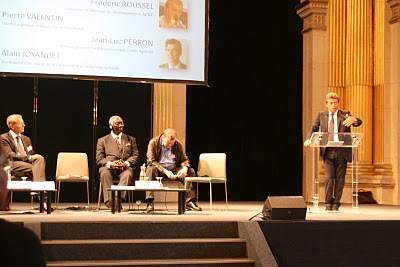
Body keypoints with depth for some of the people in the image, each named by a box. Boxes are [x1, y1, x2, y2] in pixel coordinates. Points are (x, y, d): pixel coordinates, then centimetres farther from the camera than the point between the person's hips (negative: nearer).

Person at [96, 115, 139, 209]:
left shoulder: (130, 139, 22)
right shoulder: (102, 140, 18)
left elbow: (135, 155, 12)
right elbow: (99, 158, 8)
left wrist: (126, 163, -9)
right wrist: (109, 164, -14)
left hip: (125, 167, 0)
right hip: (109, 167, 0)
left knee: (128, 174, -36)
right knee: (104, 173, -36)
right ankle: (109, 200, -43)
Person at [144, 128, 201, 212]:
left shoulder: (178, 144, 3)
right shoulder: (153, 143, -9)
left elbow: (184, 159, 8)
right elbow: (151, 161, -14)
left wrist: (185, 168, -18)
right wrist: (165, 171, -27)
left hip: (174, 170, 3)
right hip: (159, 170, -3)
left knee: (191, 172, -18)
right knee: (151, 170, -36)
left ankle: (190, 201, -18)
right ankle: (150, 203, -39)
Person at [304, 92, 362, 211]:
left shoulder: (345, 114, 8)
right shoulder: (321, 115, 13)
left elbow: (359, 122, -4)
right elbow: (313, 129, 14)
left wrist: (353, 119, -29)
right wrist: (308, 140, -6)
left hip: (342, 152, 0)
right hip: (328, 151, 0)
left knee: (340, 179, 2)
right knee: (329, 178, -7)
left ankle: (336, 203, 12)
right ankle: (328, 203, 5)